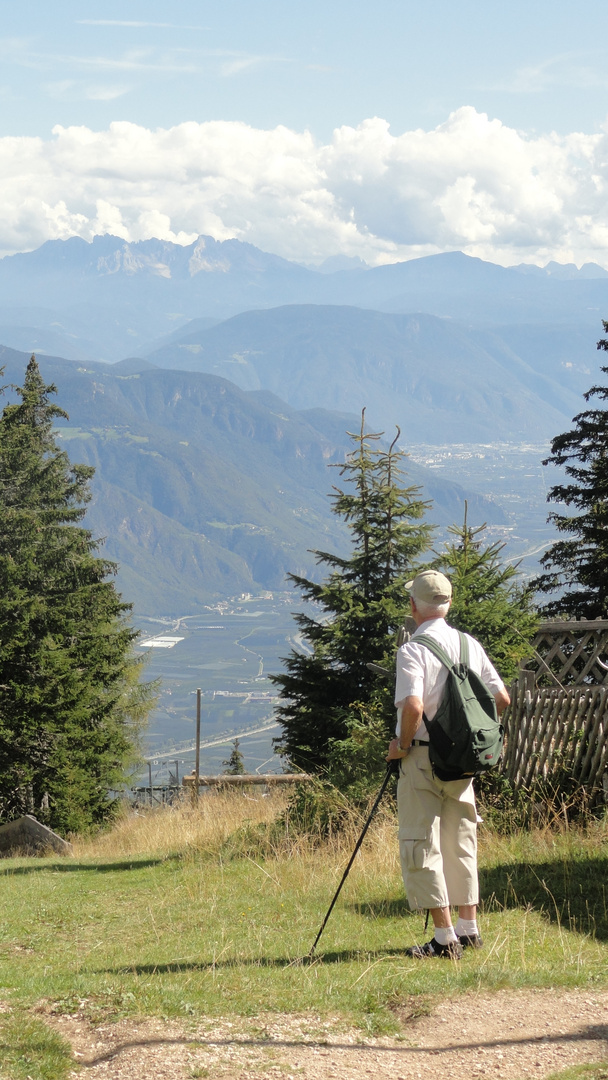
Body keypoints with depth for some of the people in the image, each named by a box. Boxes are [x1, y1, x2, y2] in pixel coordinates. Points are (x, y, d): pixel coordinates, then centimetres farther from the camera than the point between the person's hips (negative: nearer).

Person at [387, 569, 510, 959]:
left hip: (422, 757, -7)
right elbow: (502, 699, 6)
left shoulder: (413, 650, -14)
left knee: (420, 845, -1)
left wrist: (402, 744, -11)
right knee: (460, 842, 17)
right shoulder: (470, 645, 6)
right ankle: (469, 929, 22)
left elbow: (413, 707, -27)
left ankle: (445, 937, -4)